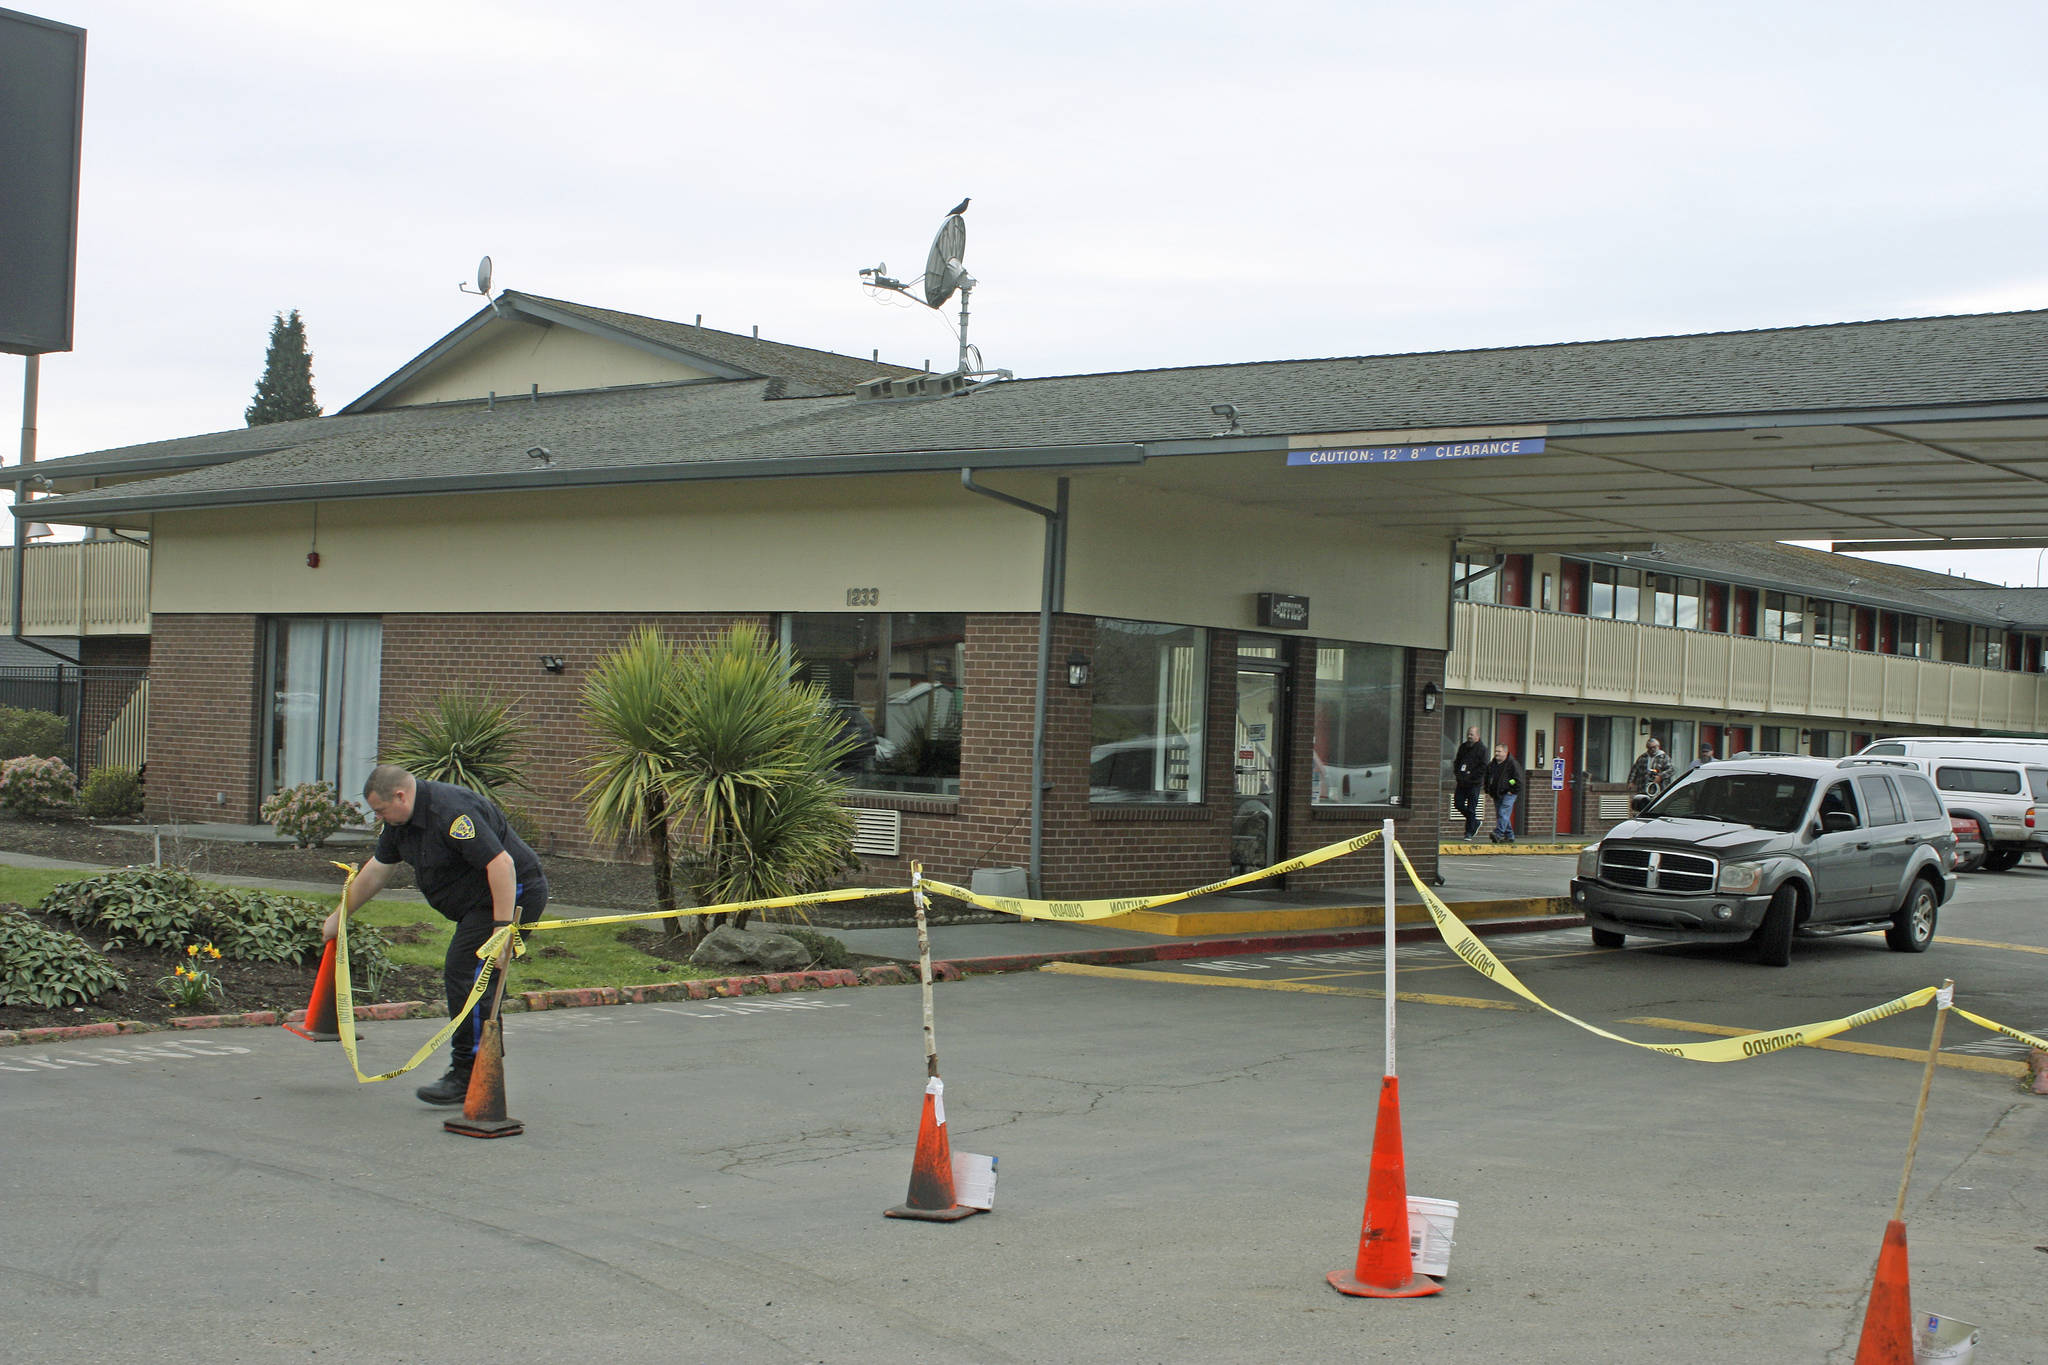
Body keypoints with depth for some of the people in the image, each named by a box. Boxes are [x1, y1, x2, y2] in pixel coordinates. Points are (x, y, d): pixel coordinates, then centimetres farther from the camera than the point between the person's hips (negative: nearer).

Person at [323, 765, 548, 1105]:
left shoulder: (450, 812, -25)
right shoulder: (400, 821, 7)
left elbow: (501, 864, -30)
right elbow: (376, 871, 21)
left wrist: (502, 929, -32)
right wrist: (339, 917, 29)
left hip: (512, 895, -10)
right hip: (479, 902, 10)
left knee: (465, 975, -13)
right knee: (476, 981, 11)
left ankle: (467, 1078, -9)